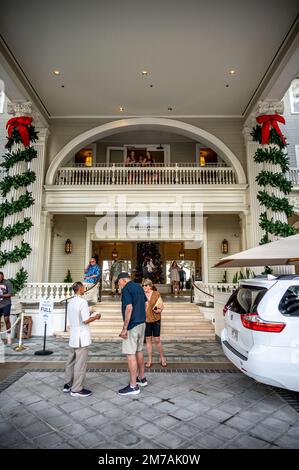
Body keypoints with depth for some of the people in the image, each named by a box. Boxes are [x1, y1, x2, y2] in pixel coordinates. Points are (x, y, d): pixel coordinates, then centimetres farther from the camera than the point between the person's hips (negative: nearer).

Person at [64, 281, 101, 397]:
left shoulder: (70, 302, 8)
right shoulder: (82, 302, -17)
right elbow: (85, 320, -21)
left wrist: (89, 314, 17)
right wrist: (95, 317, -5)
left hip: (73, 337, 9)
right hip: (82, 337, -8)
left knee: (71, 361, 17)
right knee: (80, 364, 1)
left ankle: (68, 385, 27)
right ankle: (76, 389, 9)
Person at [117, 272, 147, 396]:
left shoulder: (126, 289, -14)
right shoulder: (139, 287, 11)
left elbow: (129, 308, -22)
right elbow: (145, 303, 18)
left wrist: (124, 328, -20)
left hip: (132, 325, -9)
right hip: (142, 323, 9)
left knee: (130, 354, -2)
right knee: (139, 351, 19)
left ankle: (133, 386, 4)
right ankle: (141, 378, 31)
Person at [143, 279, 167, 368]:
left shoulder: (156, 294, -5)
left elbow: (161, 307, 1)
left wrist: (158, 310, -19)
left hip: (155, 320, -2)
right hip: (146, 320, 2)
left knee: (157, 340, 1)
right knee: (148, 340, 9)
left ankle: (162, 358, 20)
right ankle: (150, 360, 21)